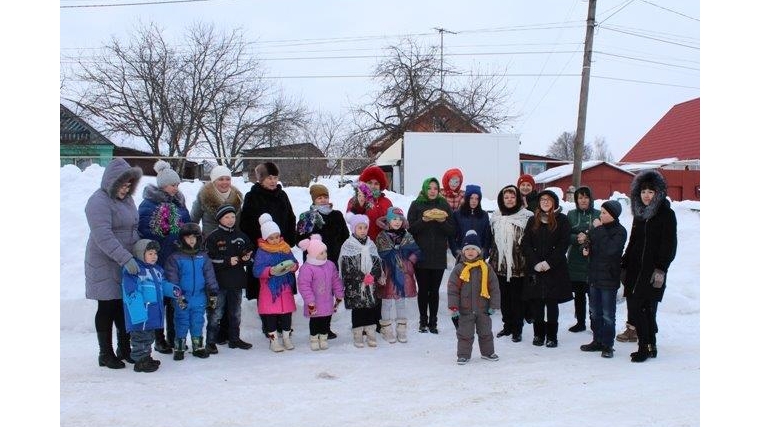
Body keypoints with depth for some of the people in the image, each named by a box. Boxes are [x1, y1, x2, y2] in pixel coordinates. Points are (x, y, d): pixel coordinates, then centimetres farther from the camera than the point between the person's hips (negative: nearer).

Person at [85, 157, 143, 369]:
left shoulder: (126, 199, 11)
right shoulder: (99, 201, -16)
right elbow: (103, 237, -26)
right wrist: (126, 259, -31)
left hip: (127, 263, 8)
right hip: (105, 265, -8)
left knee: (124, 307, 14)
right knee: (107, 308, 2)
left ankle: (124, 349, 26)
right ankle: (106, 354, 13)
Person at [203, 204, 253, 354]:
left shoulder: (241, 236, 10)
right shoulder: (213, 237, -6)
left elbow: (250, 254, 19)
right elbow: (208, 259, -13)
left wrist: (246, 258, -4)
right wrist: (228, 261, -17)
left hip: (237, 281, 5)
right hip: (219, 282, -5)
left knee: (235, 312, 14)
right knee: (216, 313, -3)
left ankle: (234, 339, 25)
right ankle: (211, 342, 5)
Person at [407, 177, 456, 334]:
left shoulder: (444, 205, 8)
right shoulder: (416, 205, 4)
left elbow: (452, 231, 6)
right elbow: (411, 229, -3)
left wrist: (443, 221, -13)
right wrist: (424, 220, -18)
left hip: (439, 256, 1)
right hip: (421, 255, -1)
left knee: (434, 290, 3)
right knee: (423, 289, 3)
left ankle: (433, 322, 11)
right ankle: (423, 321, 14)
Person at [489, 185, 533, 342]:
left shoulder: (526, 217, -5)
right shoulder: (496, 217, 10)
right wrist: (491, 260, 13)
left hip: (518, 265, -4)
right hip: (500, 264, 4)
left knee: (517, 298, 2)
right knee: (504, 297, 11)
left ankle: (517, 329, 10)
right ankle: (507, 325, 23)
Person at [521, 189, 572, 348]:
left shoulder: (561, 220, 1)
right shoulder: (533, 220, 10)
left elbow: (564, 244, -5)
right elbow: (526, 244, 4)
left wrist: (549, 262, -13)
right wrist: (535, 262, -9)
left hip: (555, 269, -2)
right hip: (535, 268, 2)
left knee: (552, 303, 1)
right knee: (536, 303, 3)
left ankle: (551, 336, 8)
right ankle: (538, 334, 13)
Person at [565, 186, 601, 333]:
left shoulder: (598, 215, 1)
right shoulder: (571, 215, 10)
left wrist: (588, 238, -18)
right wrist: (577, 238, -15)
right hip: (575, 260, 3)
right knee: (578, 293, 10)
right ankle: (580, 322, 21)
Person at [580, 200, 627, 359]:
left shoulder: (619, 231, -11)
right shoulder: (598, 227, 8)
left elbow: (610, 249, -26)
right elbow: (590, 243, 21)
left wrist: (599, 229, -21)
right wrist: (585, 249, -2)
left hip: (609, 279, -7)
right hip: (594, 277, 7)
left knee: (608, 315, 0)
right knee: (595, 312, 15)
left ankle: (608, 345, 7)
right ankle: (597, 341, 25)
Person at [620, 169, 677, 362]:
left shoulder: (666, 214, -4)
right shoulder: (639, 214, 15)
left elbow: (669, 244, -9)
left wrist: (661, 269, -16)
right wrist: (624, 266, 18)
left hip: (653, 271, -6)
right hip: (635, 269, 6)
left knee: (646, 309, -8)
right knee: (634, 307, 3)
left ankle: (646, 347, 2)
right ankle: (649, 346, 14)